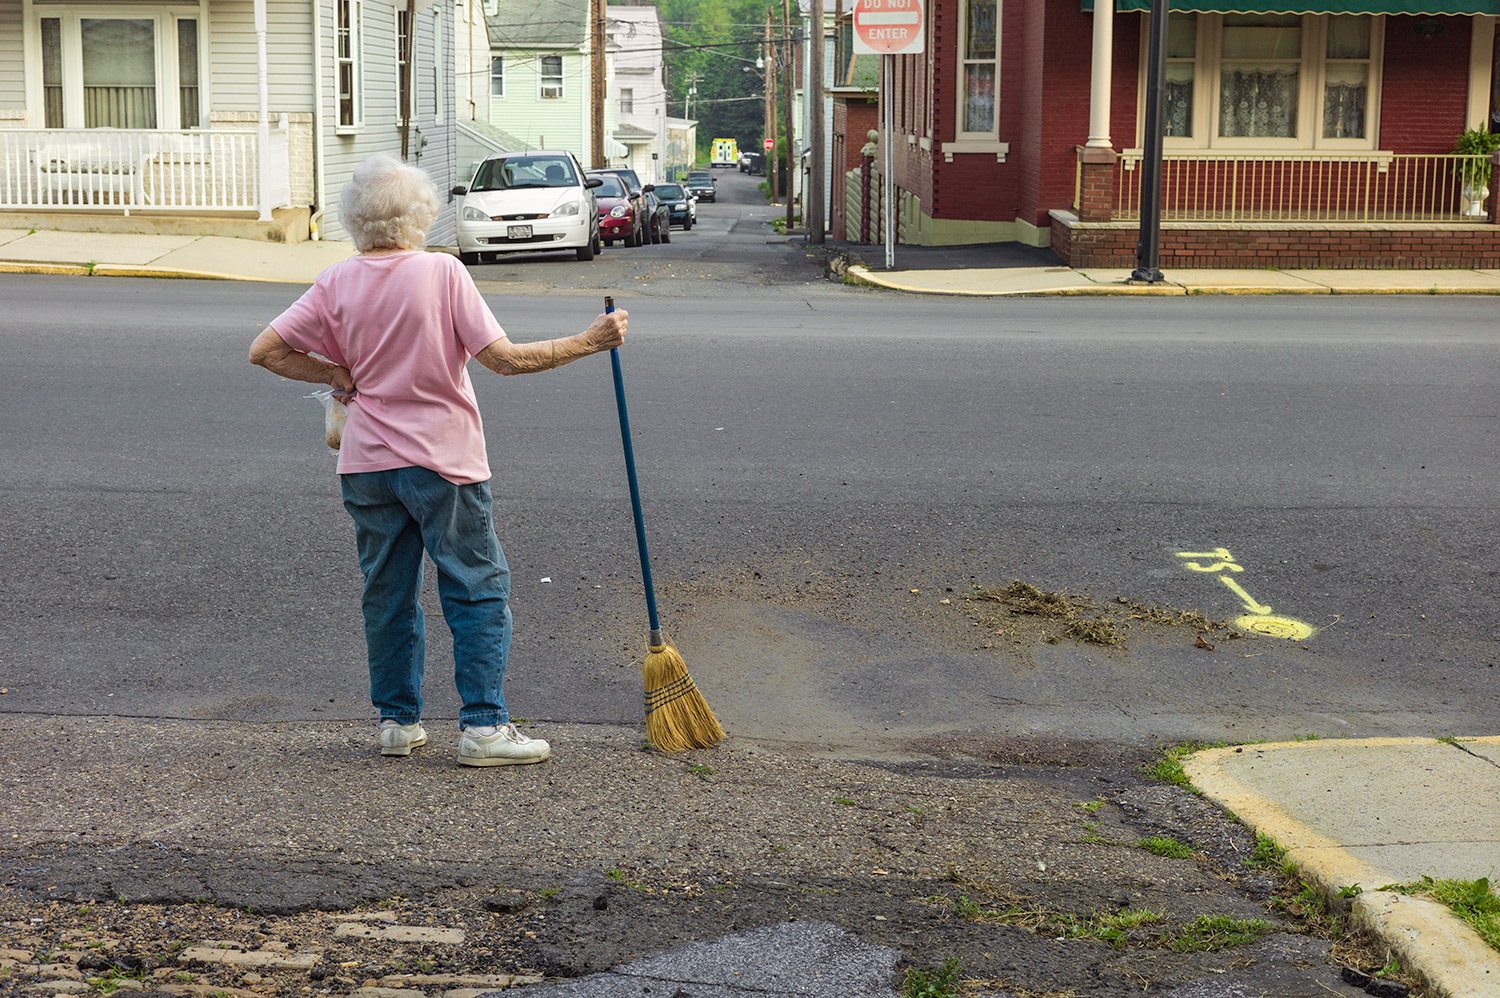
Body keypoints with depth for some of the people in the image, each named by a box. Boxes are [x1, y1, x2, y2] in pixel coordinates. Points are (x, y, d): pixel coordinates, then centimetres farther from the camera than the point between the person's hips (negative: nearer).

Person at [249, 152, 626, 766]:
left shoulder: (337, 284, -1)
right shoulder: (443, 273, -12)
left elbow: (265, 351, -3)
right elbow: (504, 359, -15)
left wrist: (337, 376, 7)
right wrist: (588, 343, -9)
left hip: (367, 464, 4)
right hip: (444, 462, -4)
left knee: (387, 595, 14)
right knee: (479, 590, 4)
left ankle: (397, 721, 19)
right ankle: (482, 725, 0)